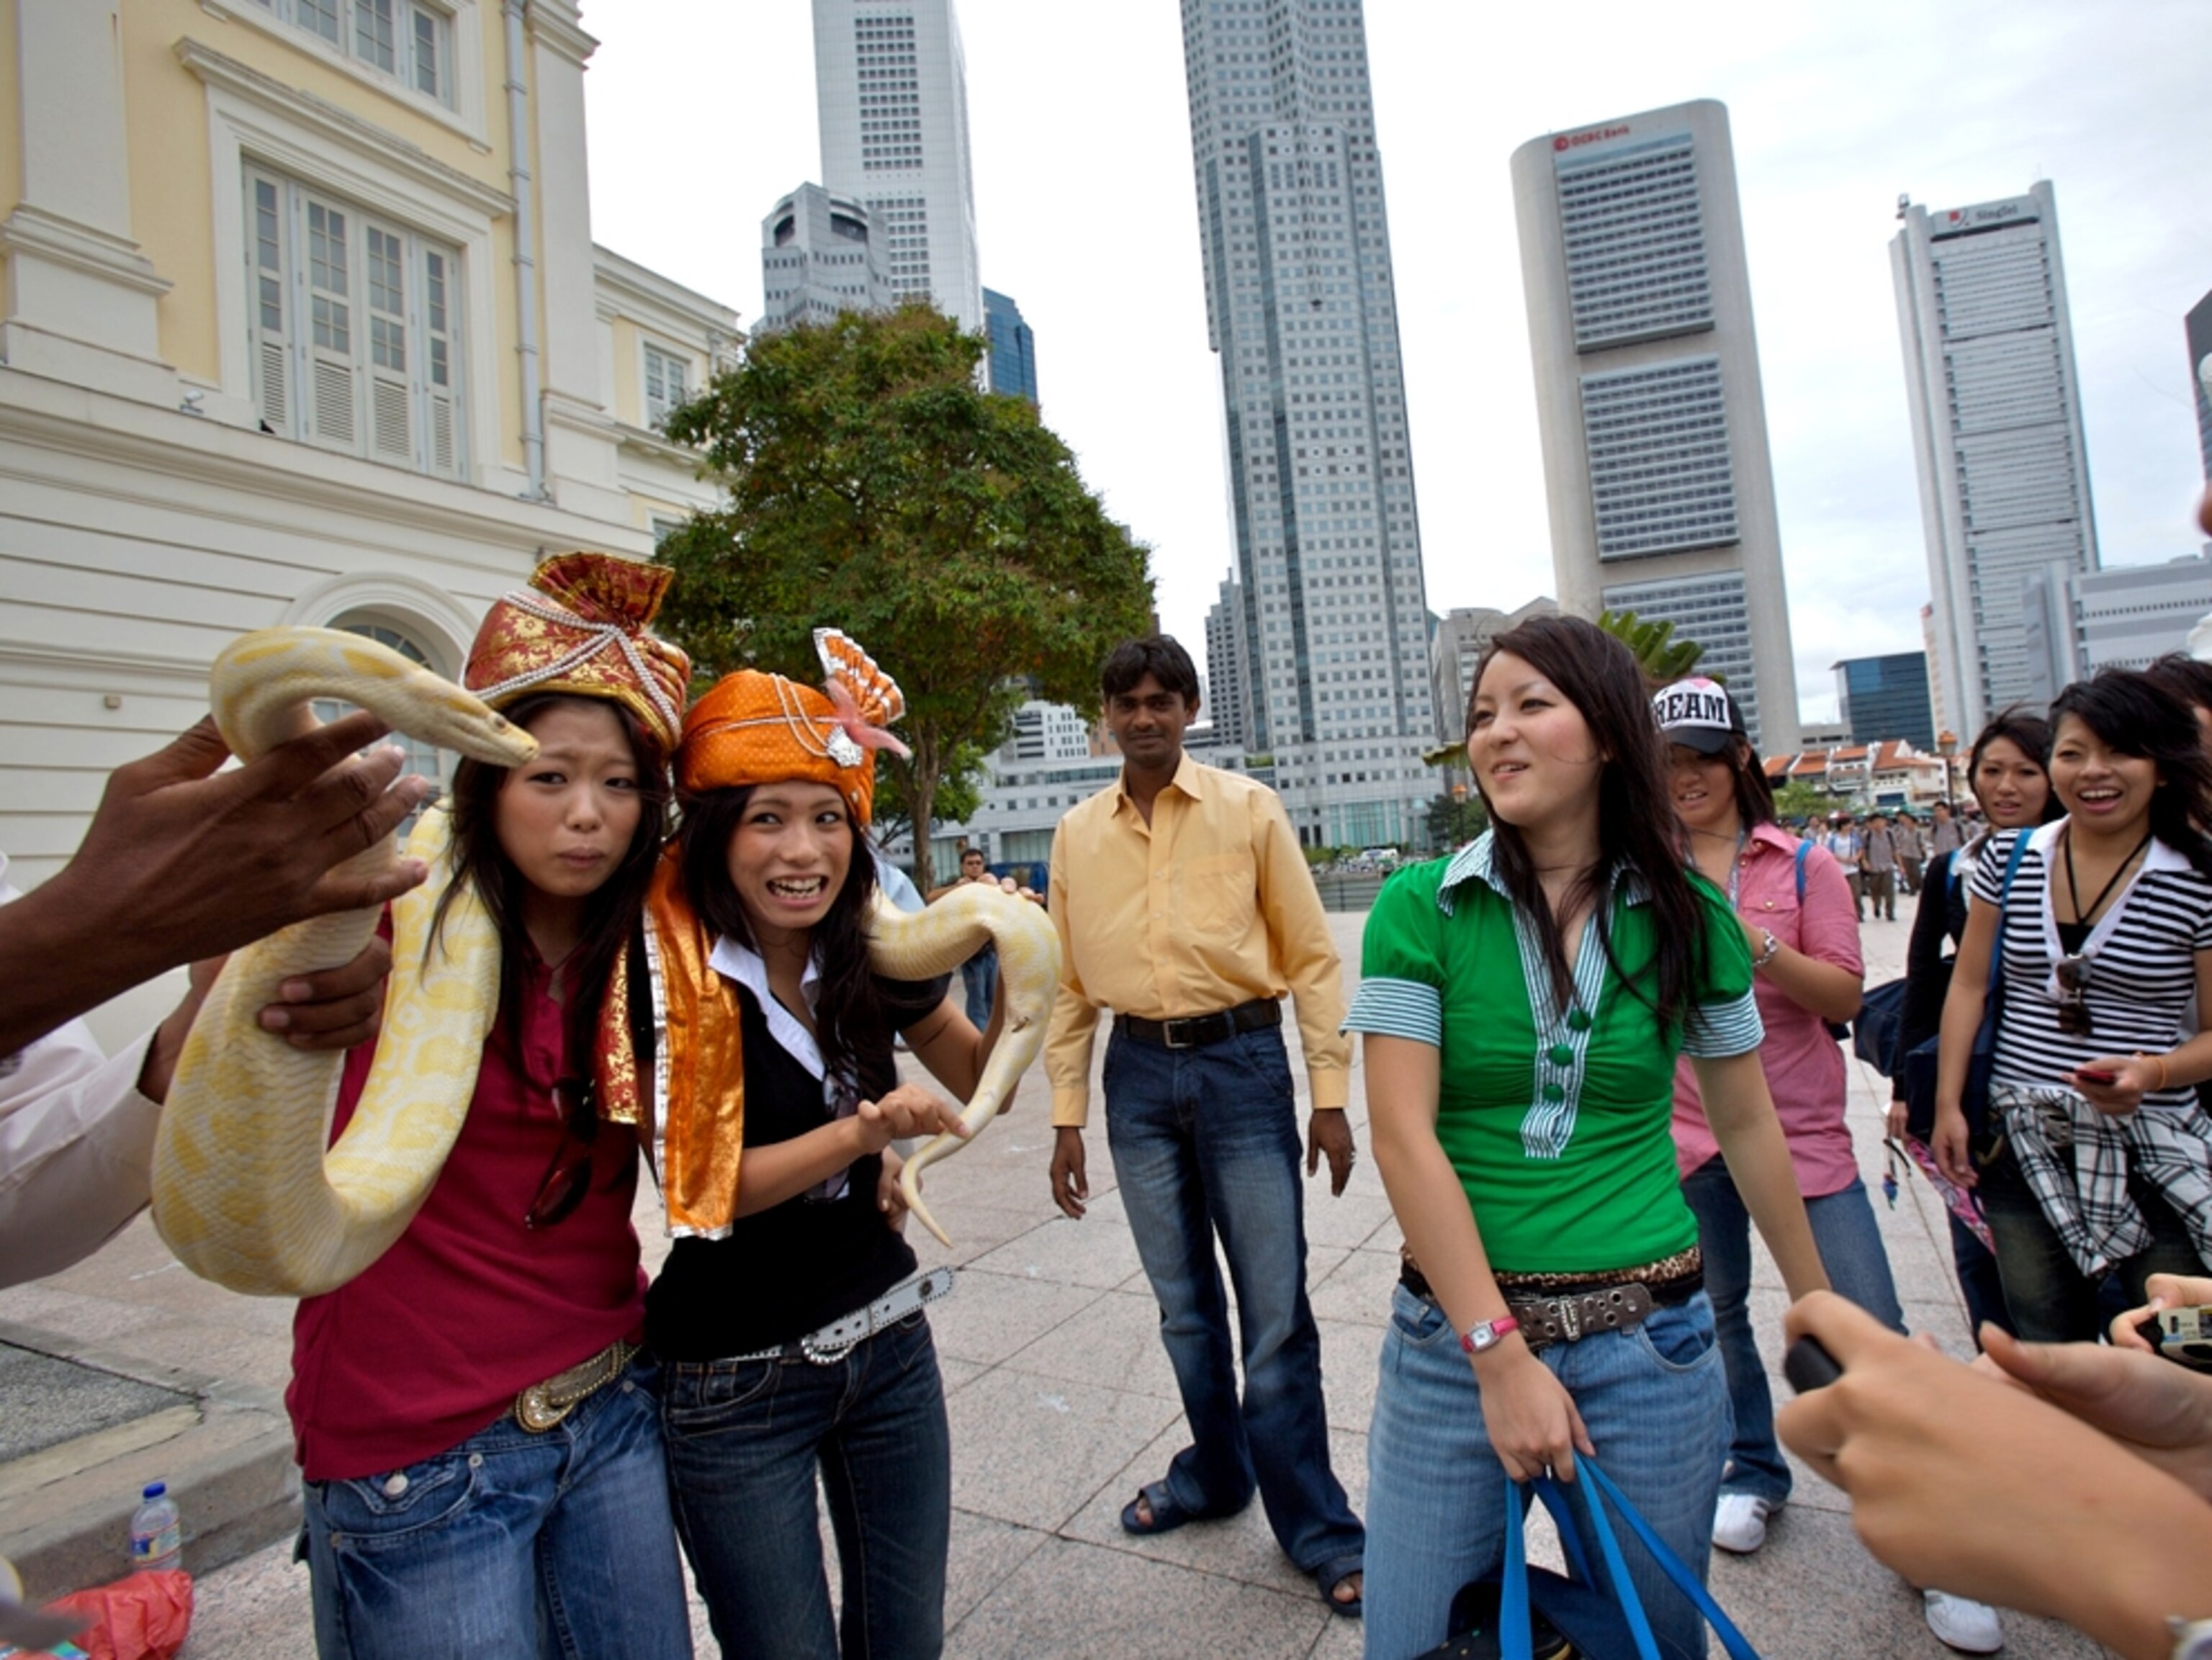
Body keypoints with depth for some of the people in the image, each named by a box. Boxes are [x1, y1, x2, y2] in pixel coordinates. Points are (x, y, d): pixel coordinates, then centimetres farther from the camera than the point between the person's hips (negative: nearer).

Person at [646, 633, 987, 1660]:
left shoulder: (872, 953, -5)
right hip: (733, 1388, -4)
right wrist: (864, 1130, -28)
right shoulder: (668, 978, -17)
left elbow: (980, 1080, 6)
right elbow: (696, 1185, -17)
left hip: (888, 1343, 4)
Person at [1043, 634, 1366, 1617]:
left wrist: (1331, 1095, -4)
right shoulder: (1077, 835, 6)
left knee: (1275, 1310, 3)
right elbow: (1070, 984, 9)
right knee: (1183, 1305, 16)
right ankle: (1215, 1472, 38)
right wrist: (1067, 1118, 7)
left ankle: (1314, 1525, 21)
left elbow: (1310, 956, -1)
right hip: (1137, 1074, 3)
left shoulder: (1247, 808, -2)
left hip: (1241, 1062, -3)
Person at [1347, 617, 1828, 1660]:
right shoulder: (1420, 908, -9)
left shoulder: (1689, 915, -2)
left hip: (1648, 1344, 2)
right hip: (1454, 1335, -1)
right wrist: (1501, 1353, -15)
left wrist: (1814, 1299, 17)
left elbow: (1746, 1122, 10)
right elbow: (1404, 1138, -13)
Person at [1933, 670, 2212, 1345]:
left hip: (2152, 1156, -2)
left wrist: (2154, 1072, -22)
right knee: (2045, 1359, 11)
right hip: (2020, 1148, 2)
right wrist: (1948, 1103, 2)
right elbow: (1968, 985, 6)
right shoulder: (2010, 859, 2)